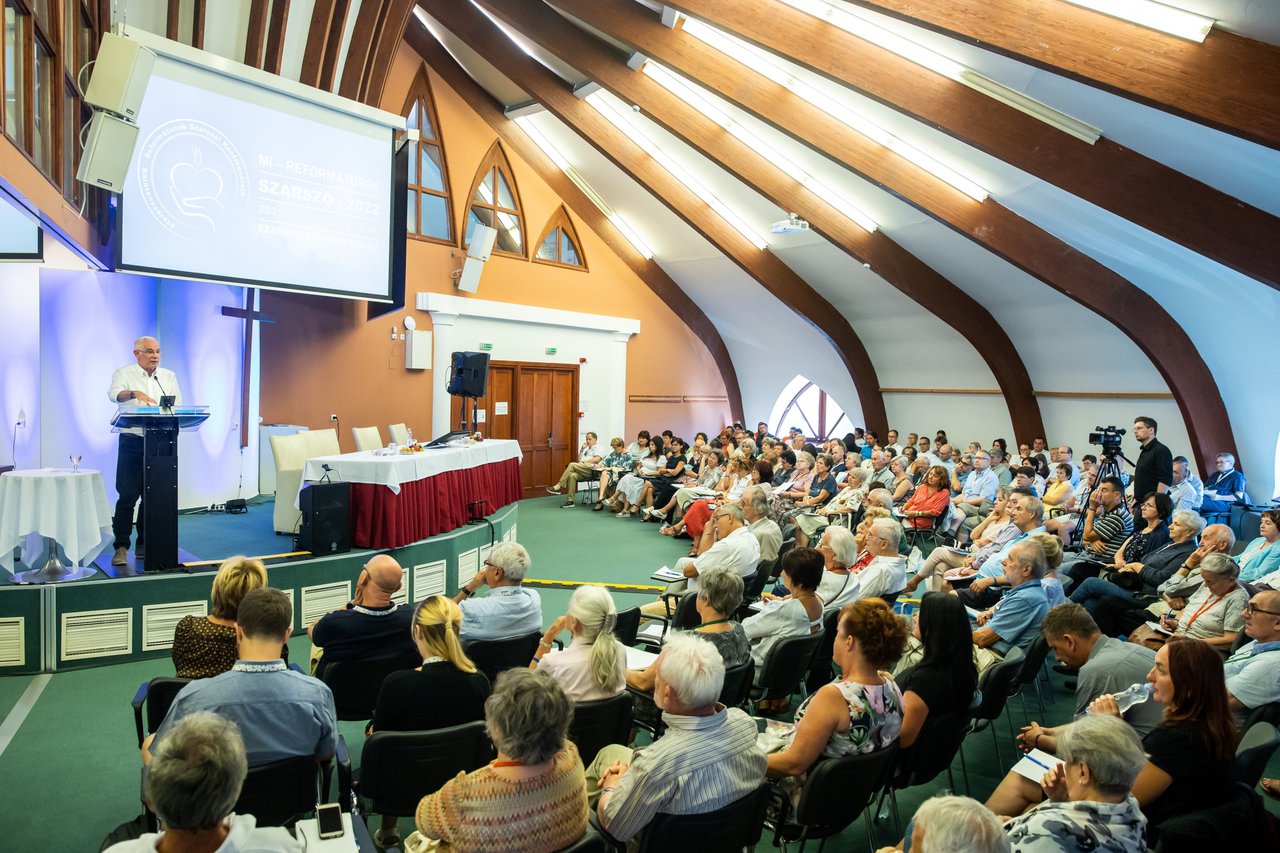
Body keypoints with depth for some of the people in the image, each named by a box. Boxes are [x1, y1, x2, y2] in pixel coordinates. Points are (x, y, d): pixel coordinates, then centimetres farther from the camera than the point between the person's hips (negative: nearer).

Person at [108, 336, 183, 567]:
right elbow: (114, 394, -18)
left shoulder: (169, 376, 13)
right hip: (132, 441, -3)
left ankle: (144, 546, 16)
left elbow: (178, 406, 6)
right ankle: (121, 547, 0)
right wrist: (135, 393, -38)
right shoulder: (124, 374, 3)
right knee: (127, 496, -6)